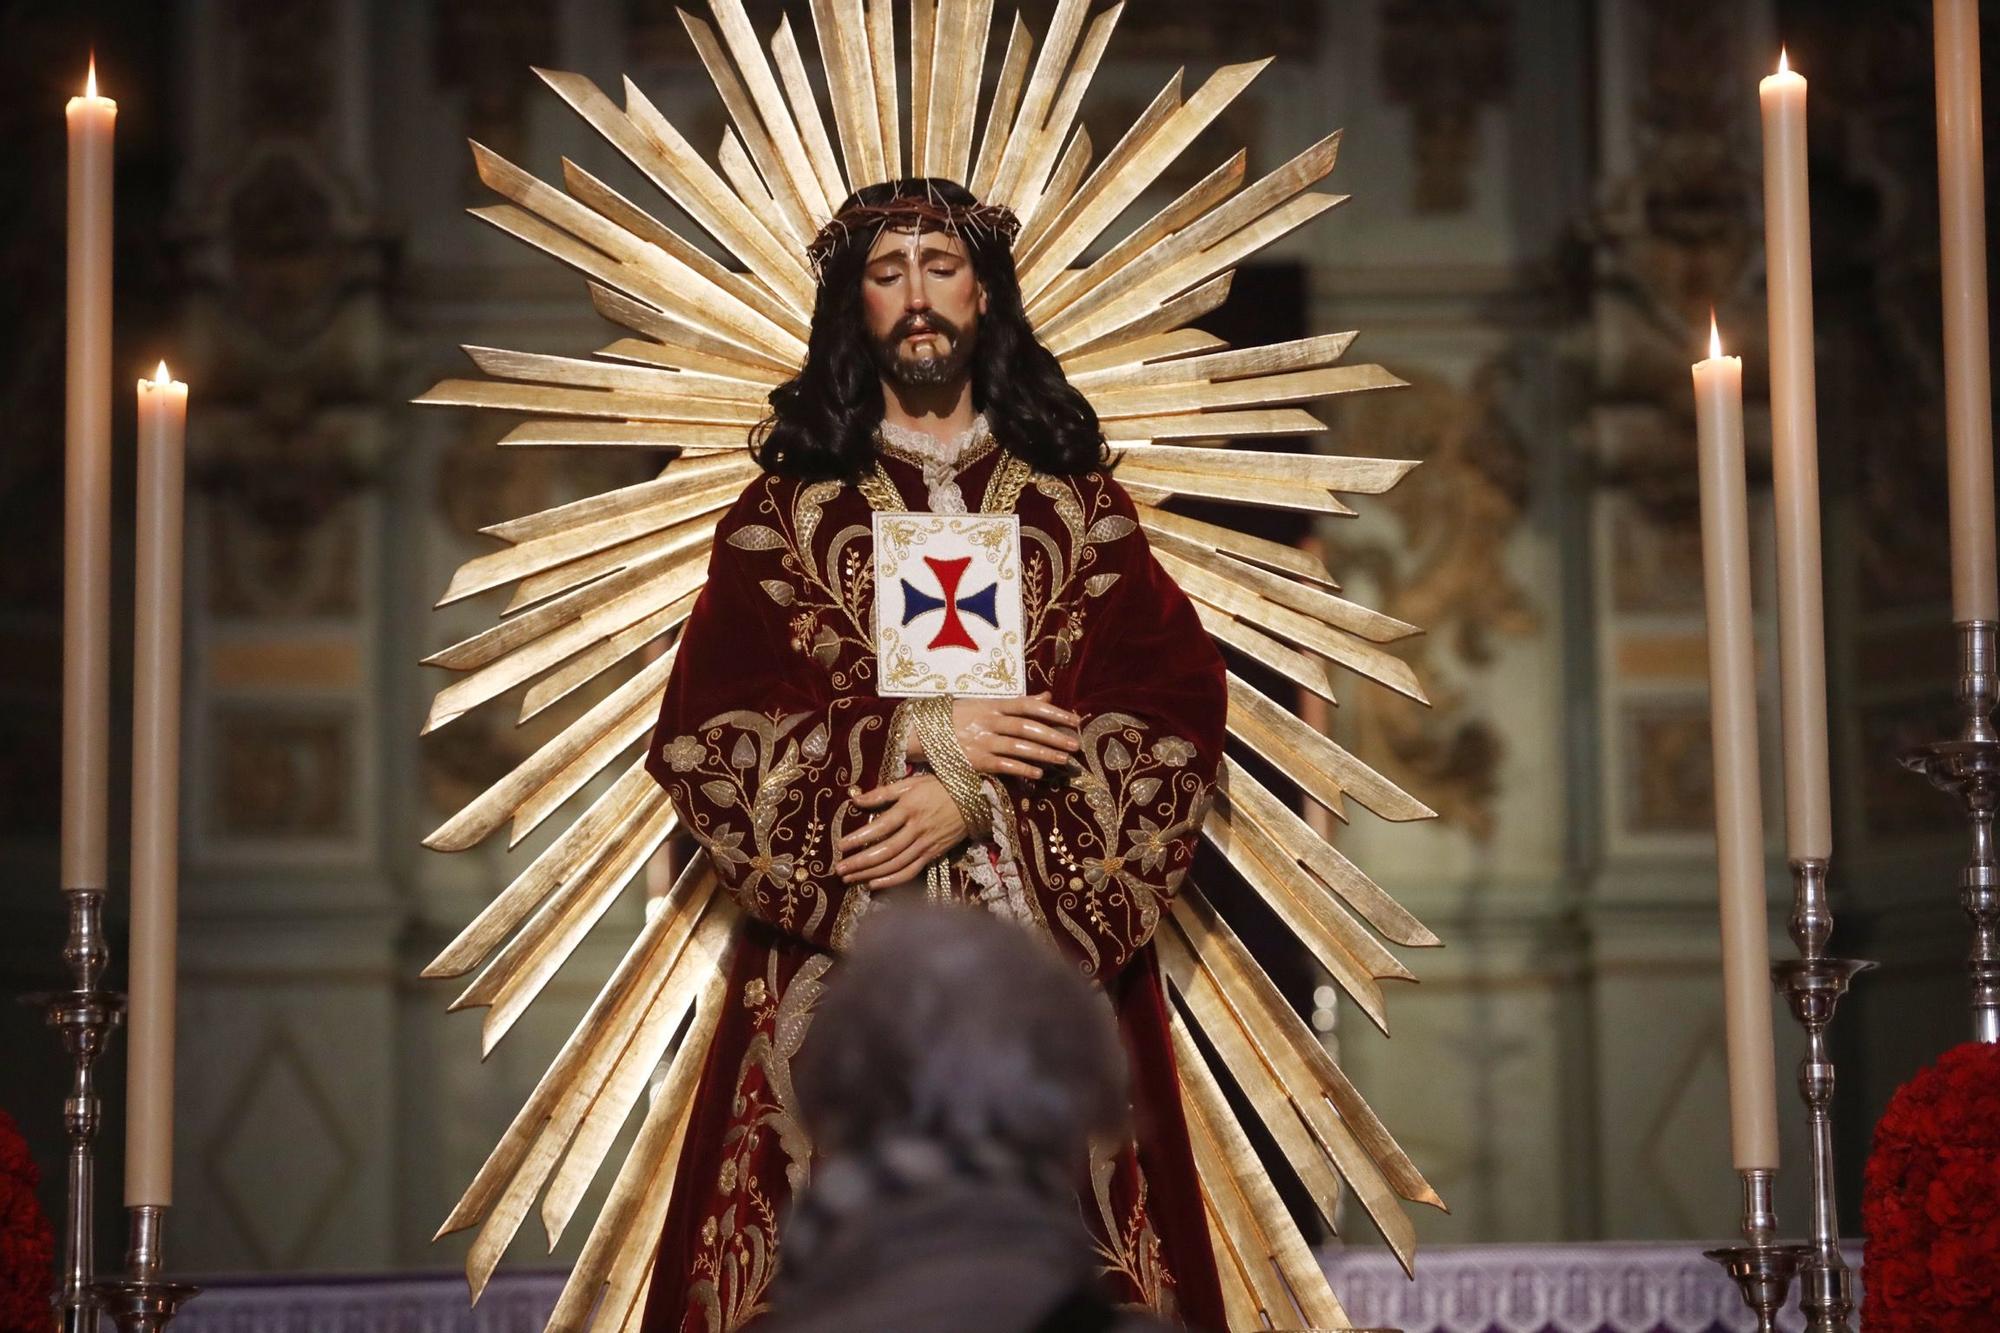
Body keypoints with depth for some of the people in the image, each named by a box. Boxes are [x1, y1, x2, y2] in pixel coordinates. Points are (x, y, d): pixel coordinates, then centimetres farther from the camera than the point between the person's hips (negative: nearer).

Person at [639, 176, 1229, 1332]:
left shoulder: (1080, 500, 10)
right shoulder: (786, 509, 8)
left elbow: (1181, 705, -2)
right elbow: (703, 733, -1)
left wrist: (978, 795, -13)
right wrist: (927, 737, -11)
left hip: (1052, 947, 1)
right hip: (841, 964, 0)